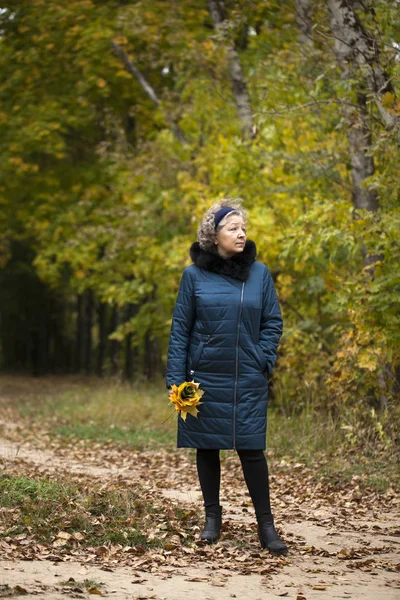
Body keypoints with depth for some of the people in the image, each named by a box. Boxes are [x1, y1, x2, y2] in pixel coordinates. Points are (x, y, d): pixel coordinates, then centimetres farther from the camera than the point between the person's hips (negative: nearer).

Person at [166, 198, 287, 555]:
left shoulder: (259, 273, 1)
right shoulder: (195, 275, -1)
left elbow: (273, 323, 6)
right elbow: (180, 328, 1)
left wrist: (263, 361, -6)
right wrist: (176, 378, -4)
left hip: (248, 380, 0)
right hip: (204, 377, 0)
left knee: (252, 449, -2)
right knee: (206, 447, 9)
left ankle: (266, 526, 6)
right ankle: (213, 517, 23)